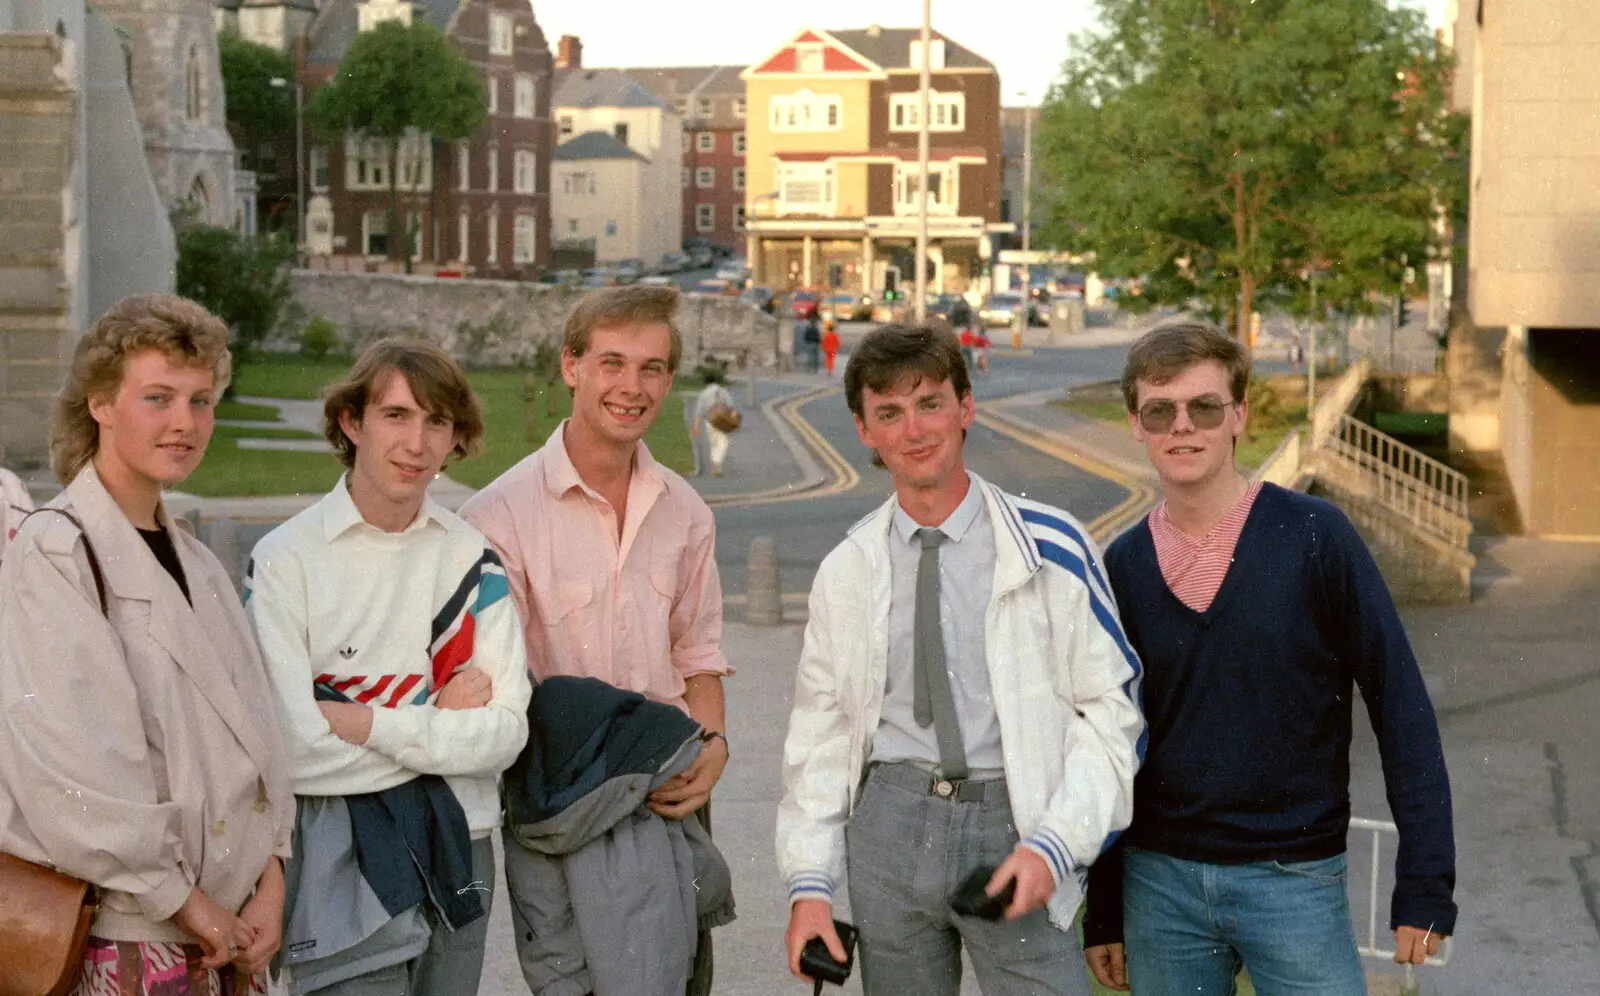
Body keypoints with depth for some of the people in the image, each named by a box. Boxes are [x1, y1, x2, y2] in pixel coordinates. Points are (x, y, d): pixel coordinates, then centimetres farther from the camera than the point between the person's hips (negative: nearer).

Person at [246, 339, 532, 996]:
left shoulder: (471, 556, 5)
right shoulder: (286, 558, -8)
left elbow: (506, 732, -3)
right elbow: (295, 747, -16)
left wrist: (366, 724, -12)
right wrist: (442, 722, -6)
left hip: (457, 847, 4)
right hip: (343, 859, -4)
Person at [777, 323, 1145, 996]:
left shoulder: (1053, 548, -3)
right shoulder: (845, 573, 7)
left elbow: (1112, 708, -3)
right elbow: (819, 733, 9)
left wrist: (1053, 846, -12)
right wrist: (810, 883, 3)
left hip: (1012, 826, -3)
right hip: (889, 823, 3)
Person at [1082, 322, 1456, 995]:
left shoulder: (1312, 535, -7)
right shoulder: (1123, 565, 3)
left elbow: (1400, 707, -7)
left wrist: (1425, 886, -11)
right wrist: (1102, 913, 11)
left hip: (1296, 881, -3)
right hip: (1159, 882, 3)